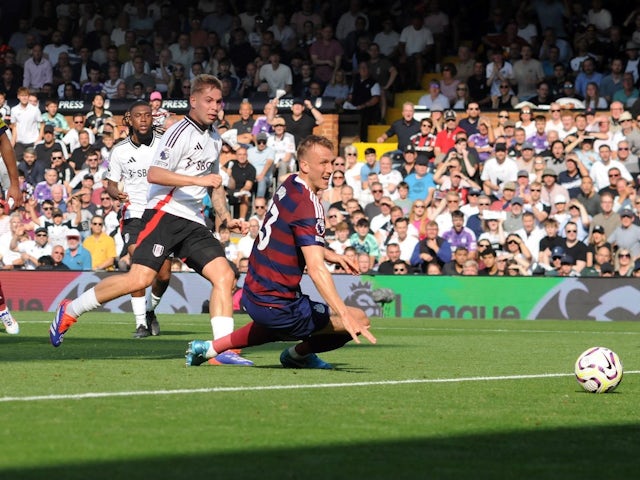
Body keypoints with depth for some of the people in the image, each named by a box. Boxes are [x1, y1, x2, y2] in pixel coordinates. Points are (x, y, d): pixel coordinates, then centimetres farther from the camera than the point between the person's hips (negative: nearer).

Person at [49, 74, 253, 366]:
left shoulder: (215, 139, 20)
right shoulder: (182, 132, -7)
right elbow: (153, 174, -19)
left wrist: (225, 217, 22)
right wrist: (199, 180, -23)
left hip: (194, 222, 8)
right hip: (165, 214, -8)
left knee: (225, 275, -9)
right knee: (140, 279, -20)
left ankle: (223, 350, -10)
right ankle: (70, 311, -5)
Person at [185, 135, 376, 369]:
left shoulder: (289, 185, 7)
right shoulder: (308, 205, -22)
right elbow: (315, 268, -31)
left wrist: (331, 255, 14)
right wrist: (345, 316, -36)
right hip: (275, 305, -10)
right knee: (359, 320, -3)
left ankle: (209, 347, 33)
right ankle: (298, 354, 18)